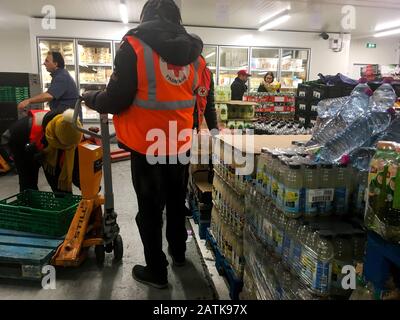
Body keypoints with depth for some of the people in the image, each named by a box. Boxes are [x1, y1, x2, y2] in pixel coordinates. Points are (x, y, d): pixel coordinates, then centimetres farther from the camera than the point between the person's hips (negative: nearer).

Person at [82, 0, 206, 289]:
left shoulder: (135, 46, -11)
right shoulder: (195, 54, 4)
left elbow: (116, 100, -12)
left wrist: (91, 98, 8)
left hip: (147, 147, -5)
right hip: (181, 146, 5)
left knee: (150, 210, 9)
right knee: (176, 202, 22)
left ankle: (156, 272, 24)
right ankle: (179, 252, 42)